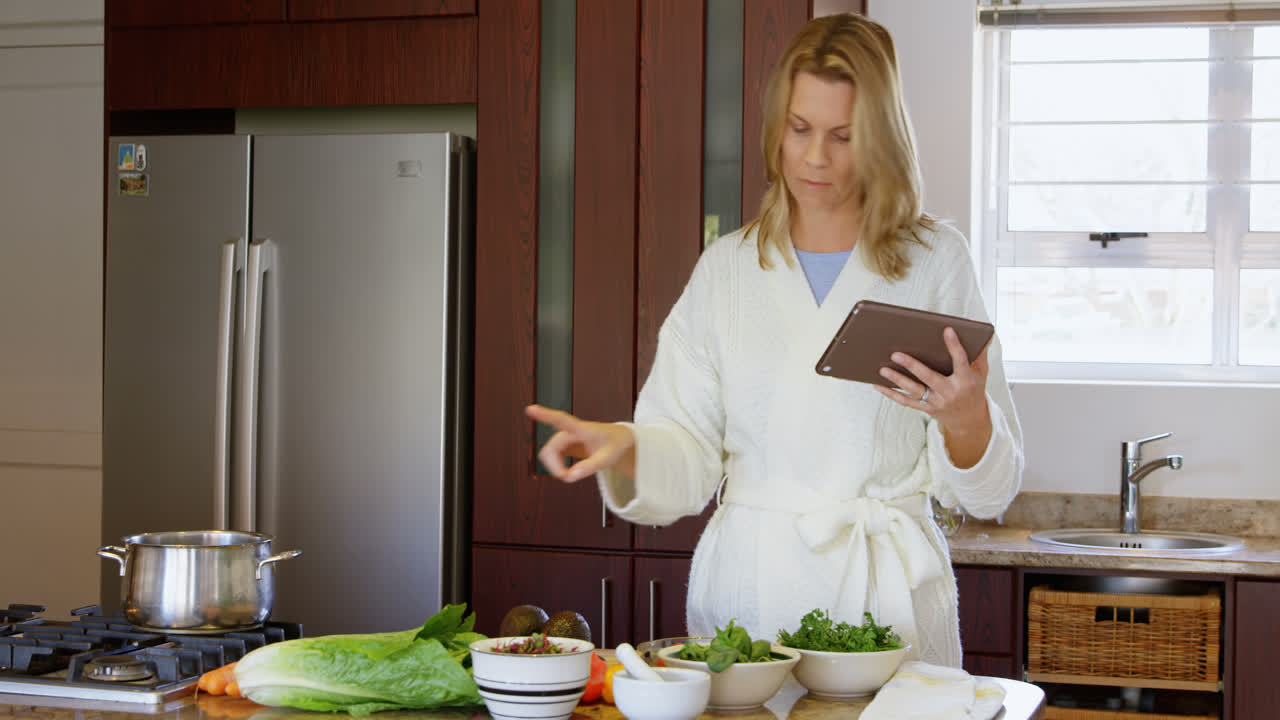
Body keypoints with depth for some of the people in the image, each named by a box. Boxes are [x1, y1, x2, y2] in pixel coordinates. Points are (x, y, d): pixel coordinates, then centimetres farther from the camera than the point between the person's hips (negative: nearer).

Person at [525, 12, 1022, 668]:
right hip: (749, 583, 2)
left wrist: (963, 418, -18)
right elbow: (690, 461, 3)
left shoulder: (935, 261, 3)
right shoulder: (727, 268, 9)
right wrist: (625, 448, -18)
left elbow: (987, 489, 2)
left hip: (886, 590, -1)